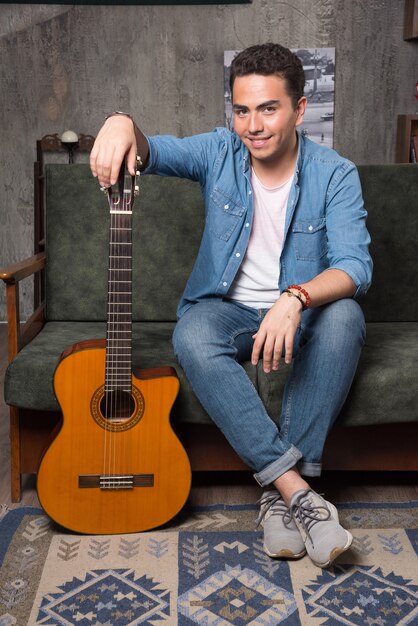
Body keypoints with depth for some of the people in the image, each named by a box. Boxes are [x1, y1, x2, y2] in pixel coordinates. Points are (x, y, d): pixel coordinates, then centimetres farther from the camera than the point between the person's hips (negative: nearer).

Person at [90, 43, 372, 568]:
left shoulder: (334, 175, -11)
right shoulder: (220, 152, -4)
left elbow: (354, 266, -22)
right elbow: (152, 152, -16)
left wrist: (295, 298, -42)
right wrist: (122, 125, -41)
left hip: (302, 312, 0)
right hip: (226, 308, 1)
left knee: (344, 317, -34)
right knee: (192, 338, -34)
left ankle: (278, 490, -31)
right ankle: (297, 490, -35)